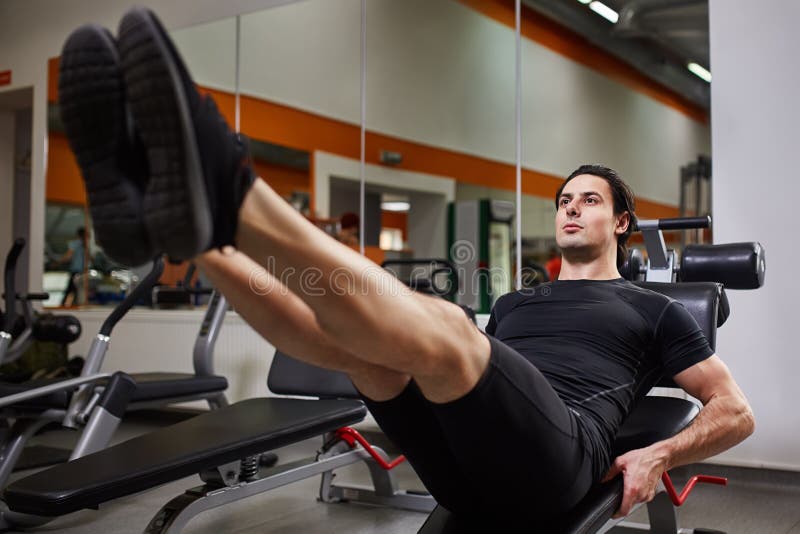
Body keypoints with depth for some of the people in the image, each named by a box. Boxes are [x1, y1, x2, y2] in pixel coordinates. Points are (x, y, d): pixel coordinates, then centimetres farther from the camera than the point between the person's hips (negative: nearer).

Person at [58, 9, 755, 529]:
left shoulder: (650, 309, 23)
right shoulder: (514, 303, 35)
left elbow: (736, 411, 18)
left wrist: (657, 458, 2)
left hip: (552, 464, -5)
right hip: (465, 471, 6)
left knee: (438, 326, -34)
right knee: (358, 335, -19)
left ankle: (223, 197, -53)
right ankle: (163, 215, -35)